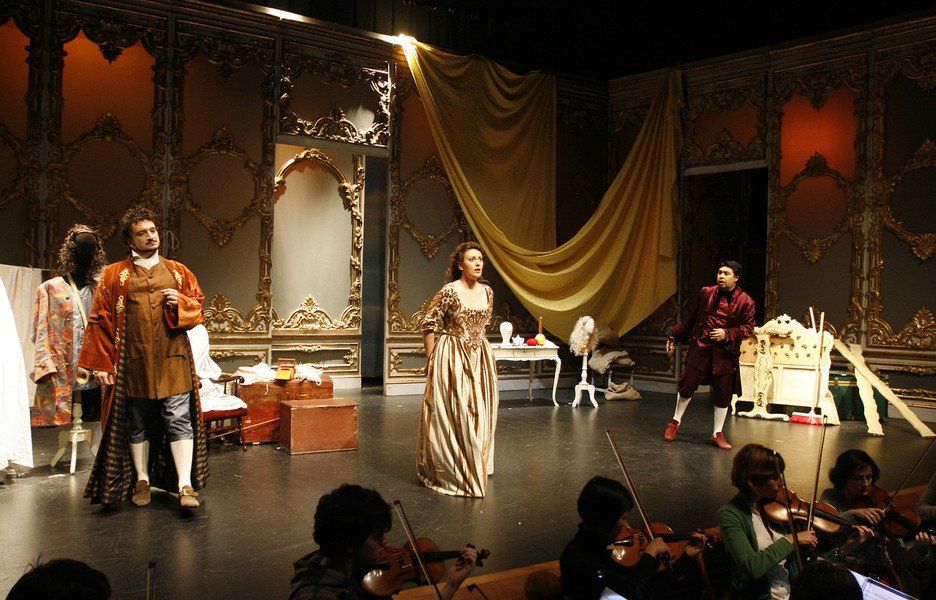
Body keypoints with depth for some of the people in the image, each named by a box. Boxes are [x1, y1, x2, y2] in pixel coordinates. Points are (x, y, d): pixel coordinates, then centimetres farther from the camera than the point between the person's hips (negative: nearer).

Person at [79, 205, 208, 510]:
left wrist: (180, 302, -7)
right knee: (137, 423, 9)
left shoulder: (178, 271, 12)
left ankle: (185, 485, -7)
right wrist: (102, 363, -4)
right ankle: (142, 481, 22)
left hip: (173, 359, 0)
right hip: (133, 362, 0)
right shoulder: (114, 275, 7)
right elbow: (99, 320, 4)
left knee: (179, 419, -6)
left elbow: (197, 304, 16)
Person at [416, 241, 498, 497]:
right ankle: (450, 472, 9)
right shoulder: (450, 291, -15)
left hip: (479, 357, 6)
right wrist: (431, 358, -6)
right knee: (452, 413, -3)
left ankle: (475, 465, 31)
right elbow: (428, 324, -10)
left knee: (479, 412, 13)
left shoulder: (487, 291, 3)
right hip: (452, 358, -6)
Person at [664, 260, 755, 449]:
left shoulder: (745, 301, -4)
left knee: (723, 393, 5)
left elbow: (748, 327, -2)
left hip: (725, 353, -1)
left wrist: (727, 334, -18)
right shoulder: (707, 293, 3)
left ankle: (717, 433, 20)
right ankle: (675, 421, 24)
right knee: (687, 384, 1)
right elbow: (691, 317, 11)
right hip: (700, 347, 1)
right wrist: (674, 336, 13)